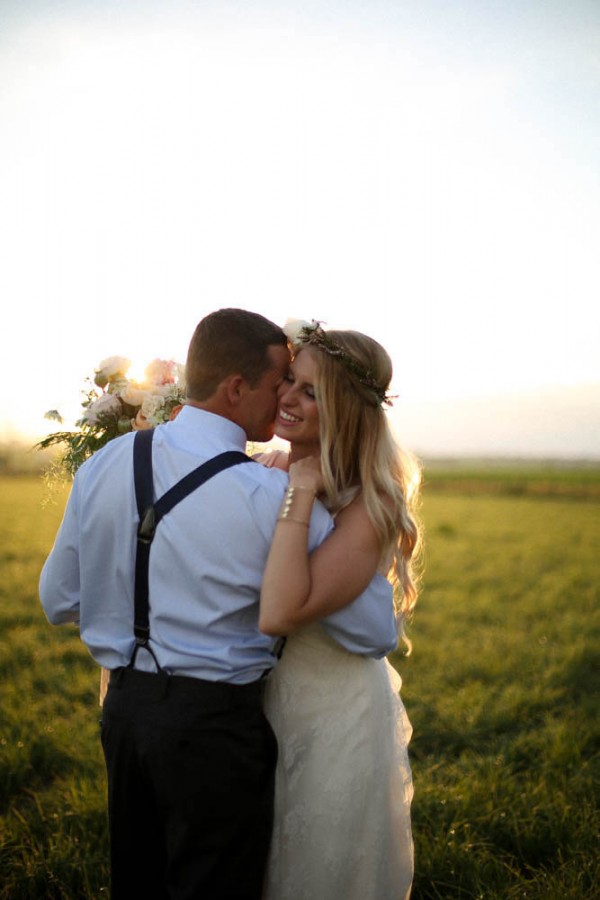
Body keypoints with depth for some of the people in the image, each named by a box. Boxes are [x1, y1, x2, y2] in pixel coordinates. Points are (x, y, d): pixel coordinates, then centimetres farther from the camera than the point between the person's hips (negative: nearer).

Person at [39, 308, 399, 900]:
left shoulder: (103, 466, -3)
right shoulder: (273, 499, -19)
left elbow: (58, 602, 7)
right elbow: (376, 635, -14)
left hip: (123, 709, 6)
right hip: (216, 723, -6)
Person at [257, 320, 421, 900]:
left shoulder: (370, 507, -24)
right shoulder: (266, 470, -5)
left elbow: (280, 614, -36)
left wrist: (301, 495, -33)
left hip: (334, 716, -6)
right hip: (262, 701, 6)